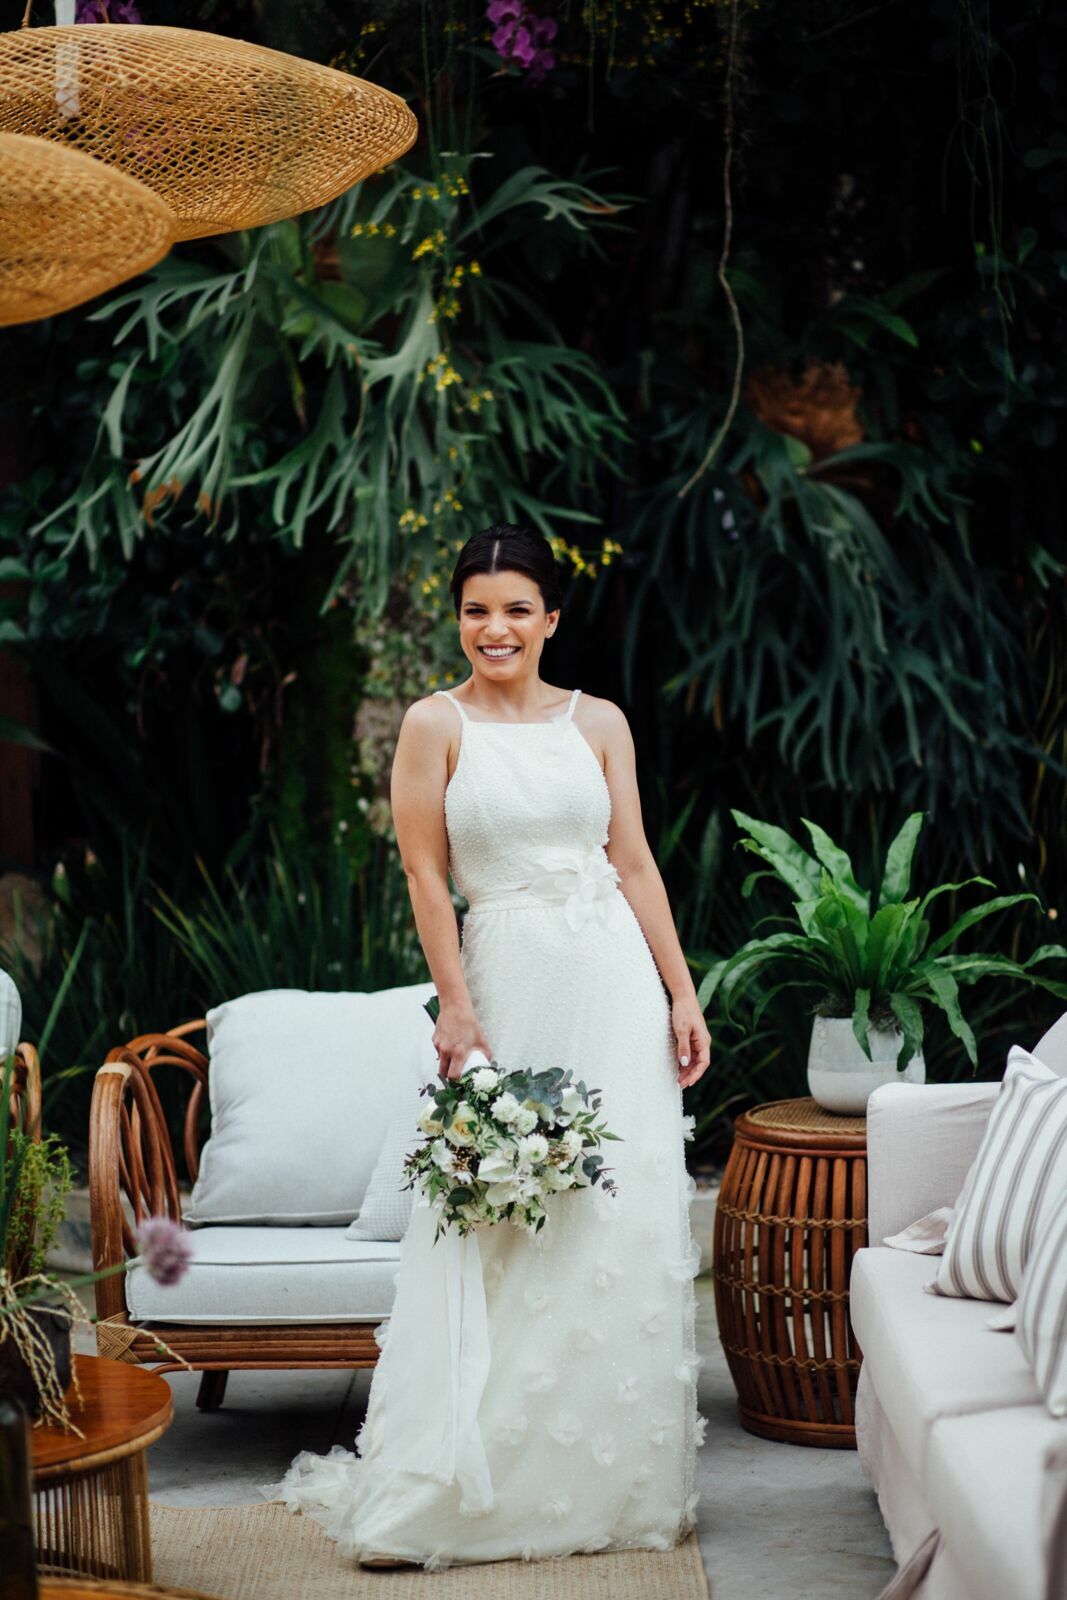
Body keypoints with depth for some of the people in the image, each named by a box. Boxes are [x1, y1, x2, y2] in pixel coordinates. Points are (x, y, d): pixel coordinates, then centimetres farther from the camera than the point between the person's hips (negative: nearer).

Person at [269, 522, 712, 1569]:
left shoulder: (599, 722, 9)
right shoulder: (436, 725, 0)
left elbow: (634, 862, 9)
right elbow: (424, 874, -3)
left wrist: (681, 992, 4)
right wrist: (456, 1004, -9)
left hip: (613, 979, 3)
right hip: (510, 980, -3)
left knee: (624, 1221, 5)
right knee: (503, 1229, -3)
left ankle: (620, 1479, 17)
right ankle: (468, 1483, 5)